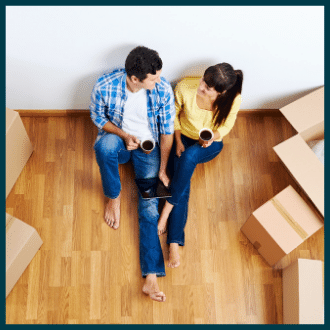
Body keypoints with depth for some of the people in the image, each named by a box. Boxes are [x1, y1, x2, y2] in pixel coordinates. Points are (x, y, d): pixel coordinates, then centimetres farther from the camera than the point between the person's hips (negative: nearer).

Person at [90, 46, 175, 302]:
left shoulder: (164, 89, -20)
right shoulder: (105, 86, -23)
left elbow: (167, 131, -10)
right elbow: (98, 117, -4)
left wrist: (162, 170, -9)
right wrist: (123, 135, -21)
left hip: (149, 147, 0)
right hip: (118, 140, 0)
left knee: (150, 205, -14)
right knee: (105, 144, -39)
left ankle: (151, 277, -15)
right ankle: (113, 197, -10)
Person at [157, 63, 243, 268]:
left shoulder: (233, 99, -25)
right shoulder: (185, 88, -25)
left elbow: (226, 125, -6)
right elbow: (174, 114, -5)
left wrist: (214, 136, -27)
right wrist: (178, 141, -10)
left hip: (211, 145, 0)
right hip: (184, 138, 1)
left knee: (189, 156, -36)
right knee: (183, 185, -23)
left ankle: (168, 207, -22)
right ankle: (174, 243, -24)